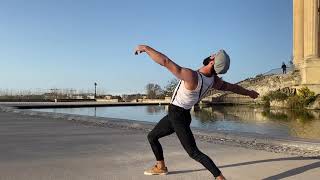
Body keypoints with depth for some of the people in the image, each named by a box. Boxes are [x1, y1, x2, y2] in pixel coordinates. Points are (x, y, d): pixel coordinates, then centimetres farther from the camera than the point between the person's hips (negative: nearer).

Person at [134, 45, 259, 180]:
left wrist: (146, 48, -21)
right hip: (182, 114, 8)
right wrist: (249, 92, 29)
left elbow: (165, 61, -34)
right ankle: (161, 167, 36)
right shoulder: (213, 80, -7)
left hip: (177, 116, -8)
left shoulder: (192, 77, -31)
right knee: (152, 136, 21)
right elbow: (232, 87, 10)